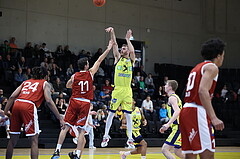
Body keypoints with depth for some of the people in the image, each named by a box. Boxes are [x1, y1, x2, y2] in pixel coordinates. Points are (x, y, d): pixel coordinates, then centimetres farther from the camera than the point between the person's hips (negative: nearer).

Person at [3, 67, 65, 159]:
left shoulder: (26, 82, 30)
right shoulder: (45, 84, 17)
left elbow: (12, 97, 18)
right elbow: (49, 101, 3)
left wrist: (5, 112, 20)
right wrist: (60, 119, 3)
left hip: (16, 104, 5)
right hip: (29, 106, -5)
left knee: (13, 140, 16)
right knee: (34, 140, -2)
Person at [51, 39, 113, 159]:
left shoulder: (74, 76, 4)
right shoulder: (90, 73, 0)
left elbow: (68, 86, 23)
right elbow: (99, 60, 9)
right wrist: (108, 49, 17)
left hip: (74, 101, 2)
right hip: (85, 104, -1)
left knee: (66, 126, 4)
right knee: (81, 130, 0)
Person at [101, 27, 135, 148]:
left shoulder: (131, 60, 8)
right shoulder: (118, 58, 9)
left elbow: (132, 51, -13)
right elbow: (114, 44, -2)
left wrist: (128, 39, -6)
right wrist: (112, 33, -13)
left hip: (127, 90, 0)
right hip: (117, 89, 0)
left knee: (128, 115, 2)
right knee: (111, 113, 2)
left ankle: (130, 138, 5)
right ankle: (106, 136, 10)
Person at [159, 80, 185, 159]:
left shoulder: (172, 97, -9)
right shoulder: (175, 97, 22)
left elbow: (177, 111, -26)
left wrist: (168, 124, -34)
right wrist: (167, 126, 27)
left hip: (178, 128, -10)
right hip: (180, 128, 10)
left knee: (164, 149, -12)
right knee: (178, 152, 18)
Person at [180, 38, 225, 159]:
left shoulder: (197, 68, 24)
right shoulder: (212, 67, -4)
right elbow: (203, 91, -20)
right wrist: (213, 117, -28)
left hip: (186, 111, 10)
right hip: (197, 113, -10)